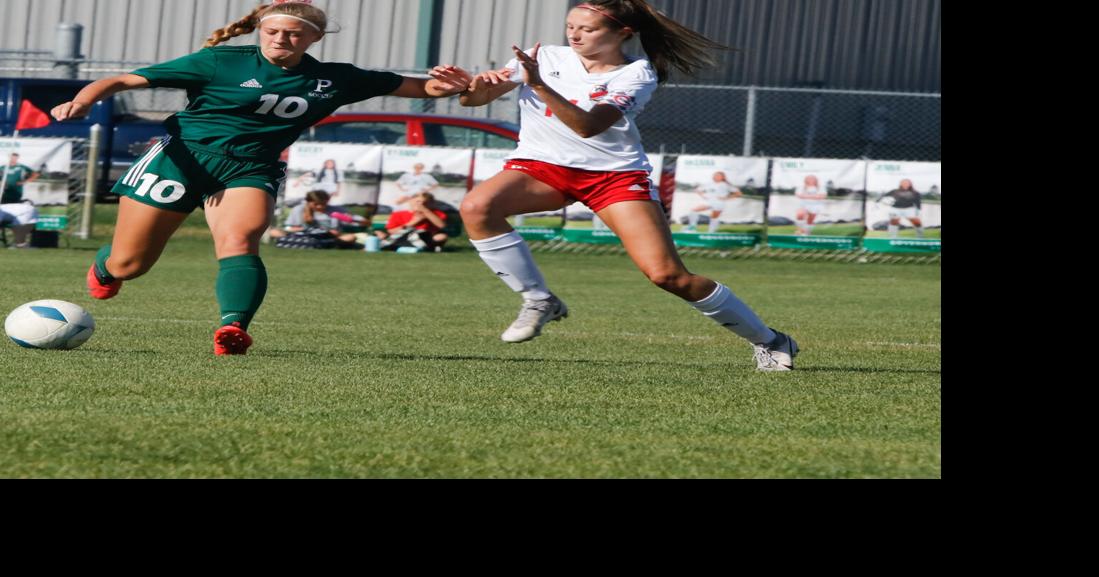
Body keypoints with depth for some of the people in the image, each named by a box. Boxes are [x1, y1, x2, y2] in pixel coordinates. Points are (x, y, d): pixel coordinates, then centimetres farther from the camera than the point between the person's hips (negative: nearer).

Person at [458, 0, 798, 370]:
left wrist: (539, 85, -39)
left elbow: (589, 126, -27)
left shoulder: (636, 75, -9)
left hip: (616, 173, -3)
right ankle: (539, 301, -12)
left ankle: (769, 342, 4)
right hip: (540, 166, 3)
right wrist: (474, 86, -32)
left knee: (668, 274, -13)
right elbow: (476, 97, -7)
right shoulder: (546, 58, -2)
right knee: (477, 207, -28)